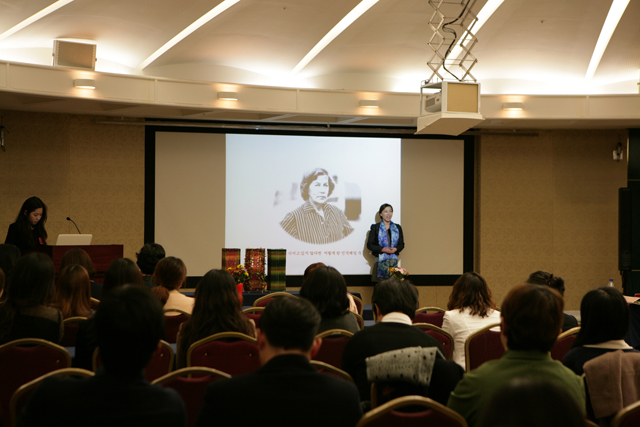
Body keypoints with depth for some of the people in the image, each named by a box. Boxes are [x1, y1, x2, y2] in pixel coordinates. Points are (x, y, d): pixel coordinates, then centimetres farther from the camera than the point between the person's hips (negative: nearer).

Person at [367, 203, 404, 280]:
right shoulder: (375, 227, 6)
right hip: (381, 259, -2)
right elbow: (369, 245, 2)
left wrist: (396, 249, -6)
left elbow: (401, 244, 16)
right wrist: (383, 249, -11)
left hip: (393, 259, 2)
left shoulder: (397, 228, 15)